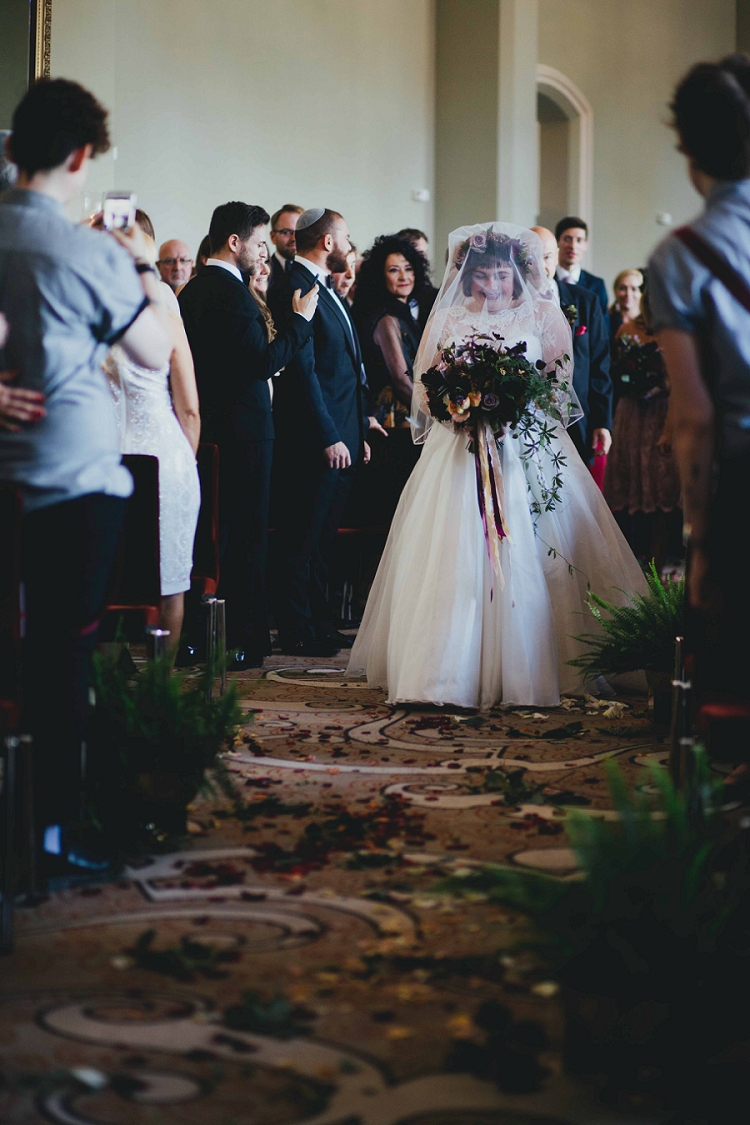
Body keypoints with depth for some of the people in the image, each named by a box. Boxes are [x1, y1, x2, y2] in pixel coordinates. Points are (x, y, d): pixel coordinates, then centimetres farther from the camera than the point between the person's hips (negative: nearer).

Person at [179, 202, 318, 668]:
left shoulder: (193, 289, 12)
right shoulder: (233, 293, -17)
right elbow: (264, 362, -22)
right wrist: (301, 319, -12)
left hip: (206, 428, 9)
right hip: (243, 431, -9)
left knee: (213, 532, 15)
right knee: (247, 536, -3)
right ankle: (239, 642, 0)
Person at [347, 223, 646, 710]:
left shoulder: (542, 315, 8)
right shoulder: (450, 320, 11)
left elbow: (560, 380, 5)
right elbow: (428, 387, 10)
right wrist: (461, 407, -10)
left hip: (527, 447, -1)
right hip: (462, 449, 1)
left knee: (527, 556, -6)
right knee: (456, 556, -7)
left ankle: (528, 668, 1)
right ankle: (447, 672, -5)